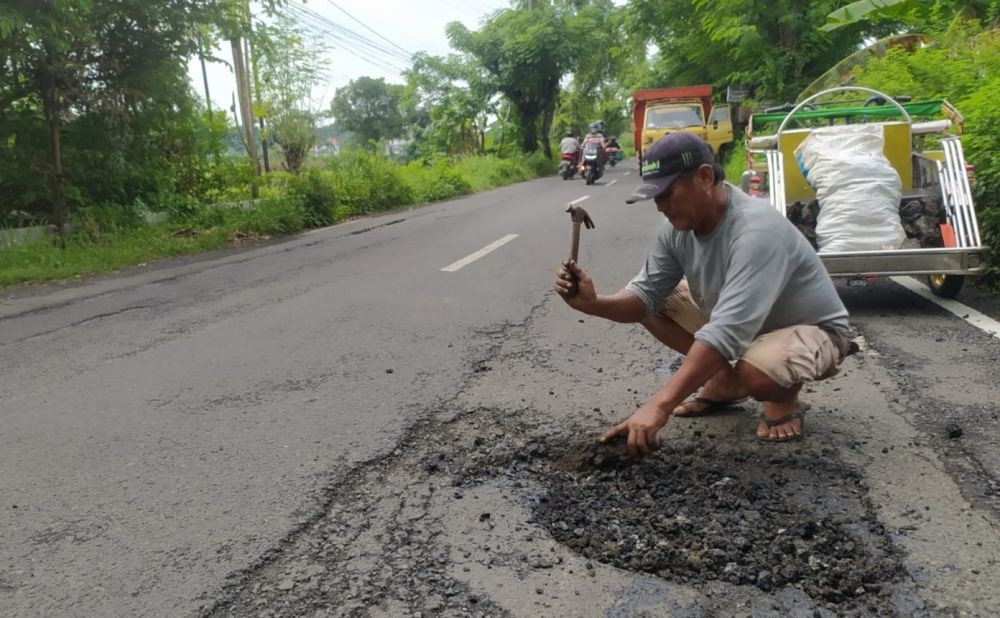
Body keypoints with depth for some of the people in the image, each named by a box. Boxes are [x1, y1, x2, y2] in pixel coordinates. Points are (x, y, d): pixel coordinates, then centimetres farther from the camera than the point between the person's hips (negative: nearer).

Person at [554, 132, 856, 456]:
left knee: (756, 371, -39)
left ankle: (785, 397, -1)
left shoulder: (756, 231, -36)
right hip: (740, 322, 7)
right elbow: (645, 295, -8)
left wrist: (660, 405, -48)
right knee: (653, 305, -3)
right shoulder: (677, 227, -13)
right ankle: (725, 382, 11)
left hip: (813, 329, -7)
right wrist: (593, 303, -30)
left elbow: (727, 333, -44)